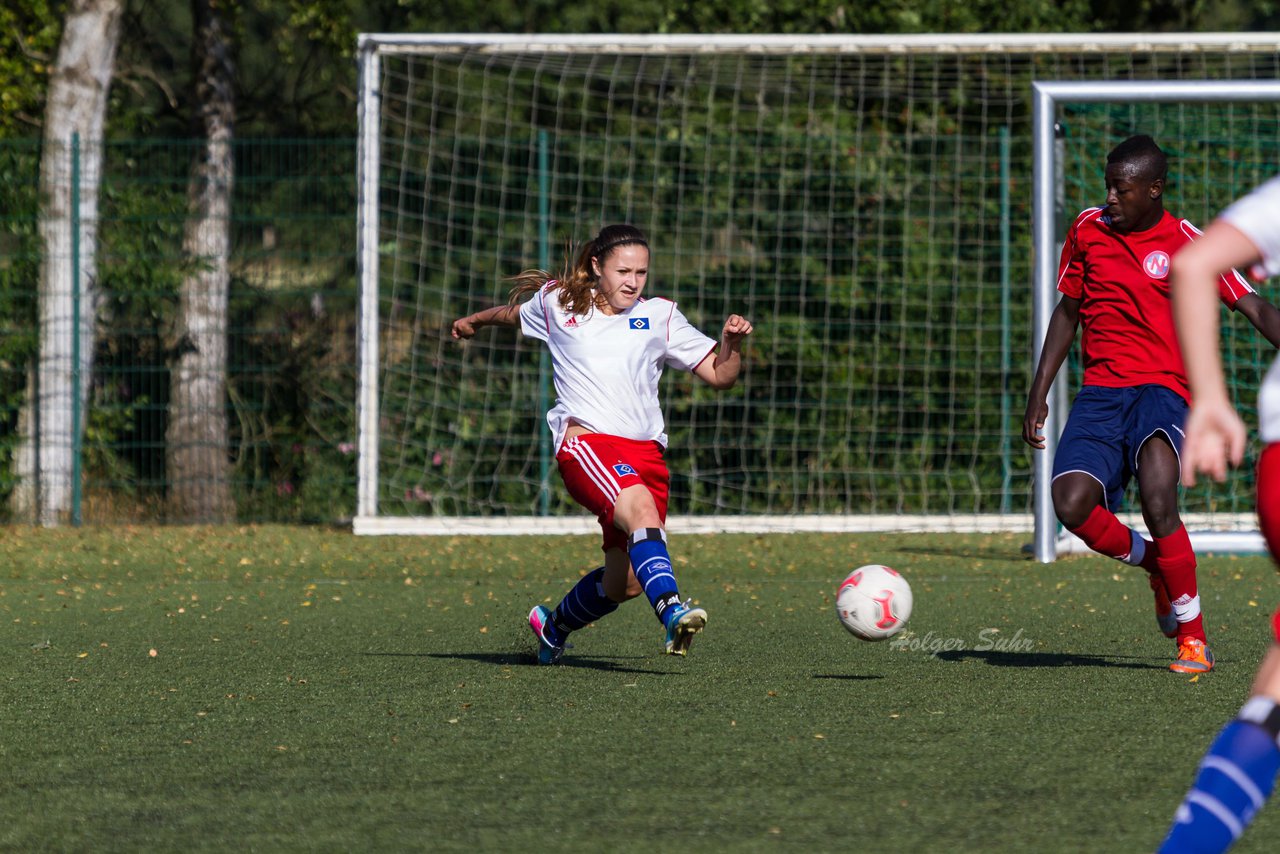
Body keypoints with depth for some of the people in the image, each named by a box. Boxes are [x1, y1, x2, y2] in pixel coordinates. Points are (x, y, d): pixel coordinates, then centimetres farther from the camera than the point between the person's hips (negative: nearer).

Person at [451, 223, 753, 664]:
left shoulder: (659, 316, 13)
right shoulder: (558, 305, 13)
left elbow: (720, 376, 12)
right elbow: (513, 313, 36)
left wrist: (732, 344, -7)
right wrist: (473, 321, 51)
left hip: (645, 453, 3)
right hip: (586, 442, -3)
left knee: (624, 582, 5)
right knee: (641, 508, -35)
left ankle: (554, 626, 35)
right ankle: (672, 611, -53)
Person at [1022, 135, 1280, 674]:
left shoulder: (1185, 243, -3)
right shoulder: (1088, 229, 10)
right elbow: (1067, 311, 20)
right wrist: (1039, 394, 17)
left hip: (1162, 389, -4)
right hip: (1099, 391, 4)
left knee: (1157, 499, -30)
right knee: (1071, 503, -20)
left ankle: (1192, 638, -14)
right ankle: (1157, 566, 11)